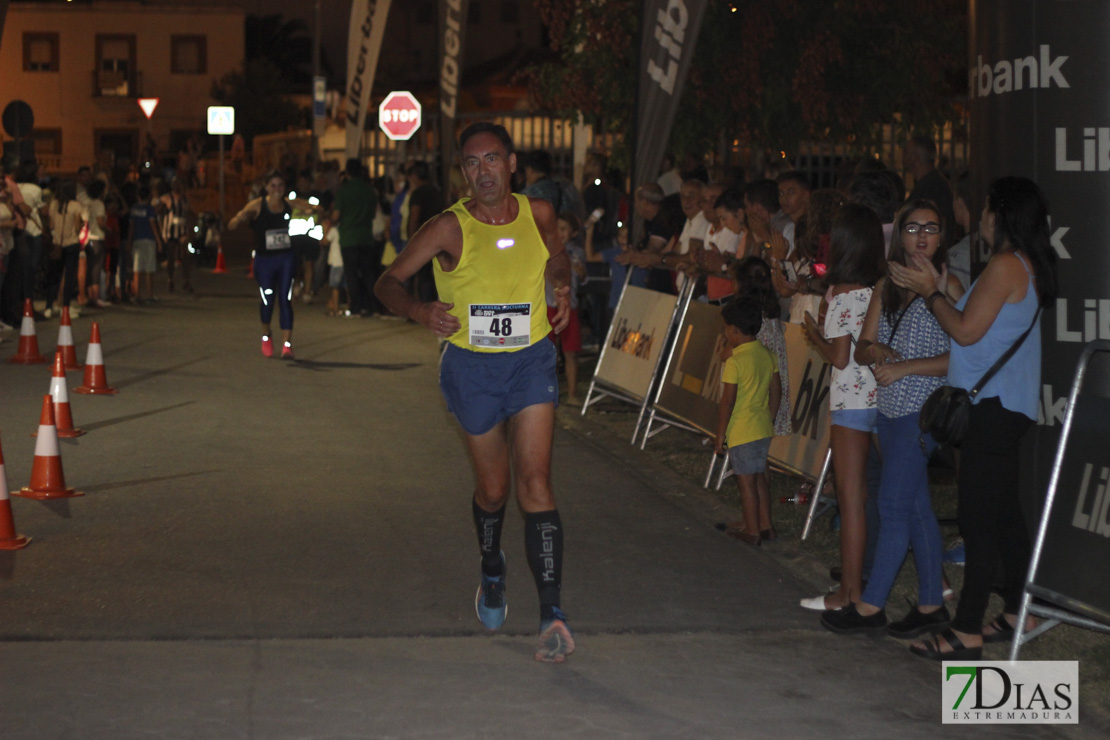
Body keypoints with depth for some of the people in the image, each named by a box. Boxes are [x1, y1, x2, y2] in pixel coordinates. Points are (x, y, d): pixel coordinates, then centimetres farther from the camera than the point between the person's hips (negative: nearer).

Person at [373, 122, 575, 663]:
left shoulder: (537, 215, 0)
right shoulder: (450, 228, -10)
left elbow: (557, 259, 22)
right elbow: (389, 281, -7)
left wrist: (563, 289, 1)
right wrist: (419, 311, -27)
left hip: (531, 360, 0)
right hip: (472, 366, 0)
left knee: (534, 484, -14)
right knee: (492, 489, 13)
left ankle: (551, 613, -17)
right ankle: (492, 572, 45)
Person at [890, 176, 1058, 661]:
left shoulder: (1006, 265, -15)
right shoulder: (1028, 267, 16)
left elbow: (966, 331, -17)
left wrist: (931, 293, -3)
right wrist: (938, 291, 14)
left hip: (993, 407, -11)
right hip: (1004, 407, 11)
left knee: (978, 517, -10)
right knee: (1003, 514, 16)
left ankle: (967, 632, -9)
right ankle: (1015, 613, 23)